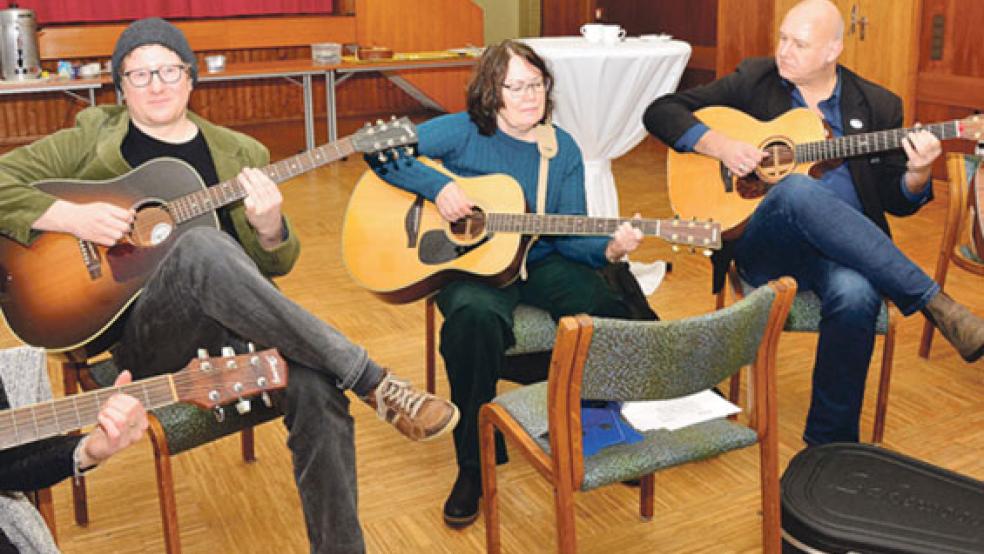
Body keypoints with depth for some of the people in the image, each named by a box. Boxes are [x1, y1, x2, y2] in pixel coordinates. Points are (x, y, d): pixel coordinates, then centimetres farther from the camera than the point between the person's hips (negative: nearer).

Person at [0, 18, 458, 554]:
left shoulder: (241, 154, 16)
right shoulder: (92, 141, 10)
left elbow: (275, 266, 15)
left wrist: (269, 227, -8)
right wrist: (70, 216, -11)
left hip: (231, 325, 3)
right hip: (141, 334, -2)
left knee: (317, 386, -31)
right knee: (201, 246, -36)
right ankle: (374, 382, -31)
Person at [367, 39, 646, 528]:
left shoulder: (563, 150, 5)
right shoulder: (463, 132, -4)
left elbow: (567, 235, 2)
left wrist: (608, 248, -17)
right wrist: (437, 186, -20)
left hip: (540, 264, 3)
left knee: (611, 305, -25)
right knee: (475, 319, -38)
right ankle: (473, 468, -19)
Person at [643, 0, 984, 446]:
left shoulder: (876, 106, 12)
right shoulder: (753, 81, 10)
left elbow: (897, 201, 12)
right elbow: (661, 111, 6)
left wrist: (917, 174, -12)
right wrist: (719, 144, -10)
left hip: (843, 247, 1)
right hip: (763, 243, -1)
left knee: (855, 294, -36)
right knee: (799, 190, -36)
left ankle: (829, 443, -17)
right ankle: (934, 304, -31)